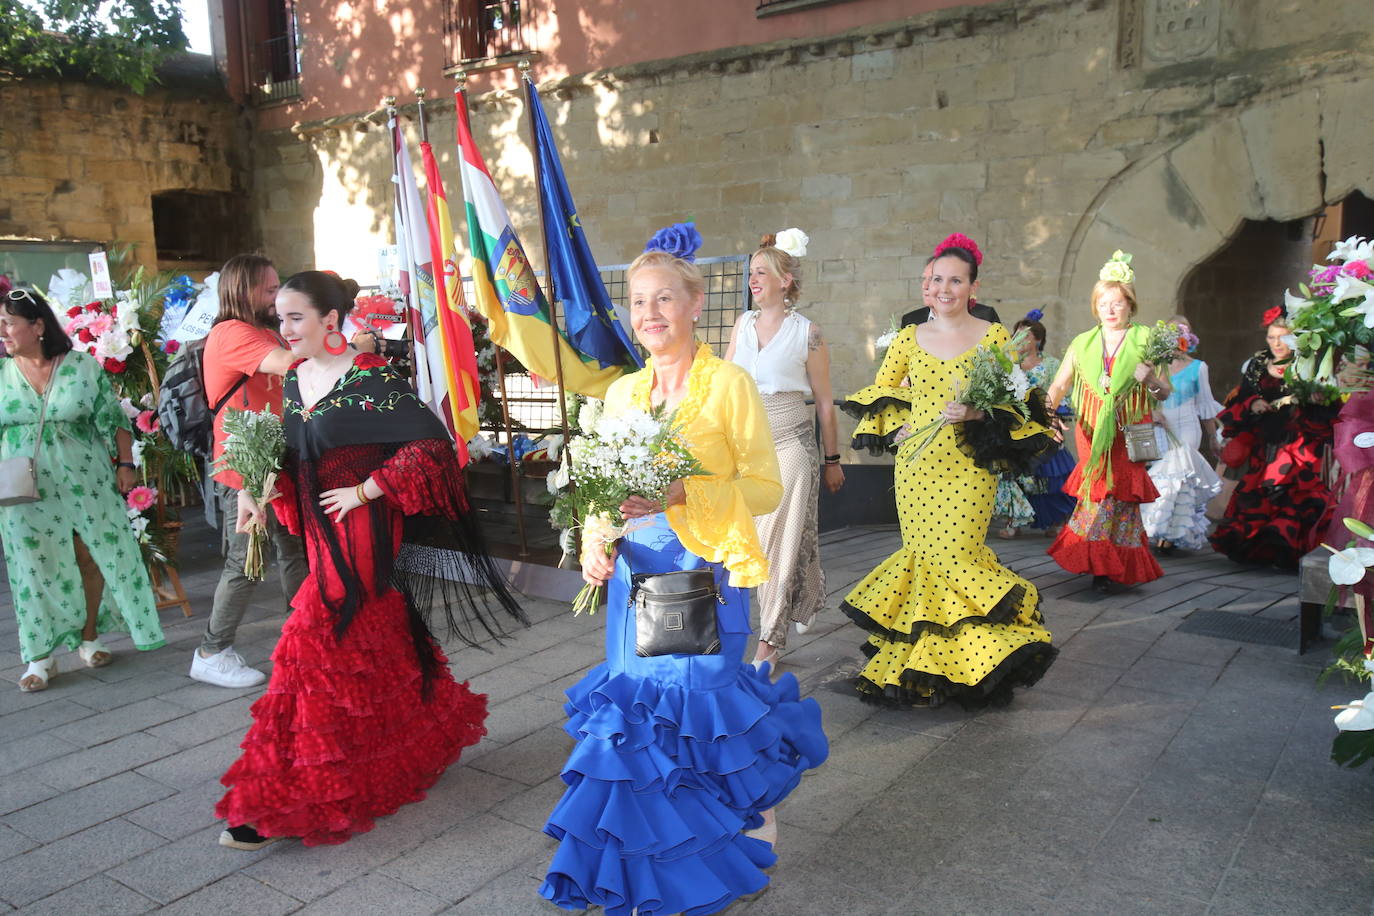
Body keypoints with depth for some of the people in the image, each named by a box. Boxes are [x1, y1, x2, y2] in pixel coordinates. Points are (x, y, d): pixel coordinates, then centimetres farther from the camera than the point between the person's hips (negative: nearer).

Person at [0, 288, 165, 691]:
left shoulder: (84, 367, -2)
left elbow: (113, 421, 1)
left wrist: (125, 464, -3)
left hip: (87, 484, -1)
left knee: (93, 559, 6)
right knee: (36, 568, 4)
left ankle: (89, 639, 25)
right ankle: (42, 656, 14)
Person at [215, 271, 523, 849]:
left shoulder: (370, 379, -15)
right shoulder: (295, 379, 9)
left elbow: (431, 444, -19)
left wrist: (363, 491, -17)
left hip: (360, 532, -8)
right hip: (322, 534, 8)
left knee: (317, 647, -7)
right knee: (380, 647, 17)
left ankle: (280, 802, 3)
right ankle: (429, 738, 38)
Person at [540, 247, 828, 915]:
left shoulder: (729, 384, -8)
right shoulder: (621, 394, 9)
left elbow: (766, 487, -10)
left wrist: (684, 494, -23)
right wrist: (594, 545, -2)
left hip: (704, 572, -5)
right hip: (635, 573, 5)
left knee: (698, 698, -1)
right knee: (639, 701, 10)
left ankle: (752, 817, 27)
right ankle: (645, 856, 30)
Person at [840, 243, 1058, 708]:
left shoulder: (994, 336, 1)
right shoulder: (909, 338, 9)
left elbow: (1018, 401, 0)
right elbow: (878, 392, 17)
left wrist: (979, 414, -16)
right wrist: (897, 425, 2)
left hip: (968, 466, -3)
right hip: (916, 465, 3)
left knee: (954, 555, -10)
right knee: (925, 554, 4)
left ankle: (974, 658, 12)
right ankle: (922, 666, 19)